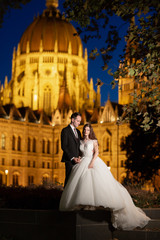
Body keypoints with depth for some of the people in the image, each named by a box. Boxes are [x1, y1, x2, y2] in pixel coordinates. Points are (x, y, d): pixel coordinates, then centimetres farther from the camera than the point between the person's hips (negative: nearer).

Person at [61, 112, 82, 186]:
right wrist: (72, 158, -14)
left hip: (77, 160, 6)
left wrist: (79, 156, 1)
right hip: (69, 160, -6)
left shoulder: (78, 131, 18)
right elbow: (64, 146, -10)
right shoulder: (65, 130, -4)